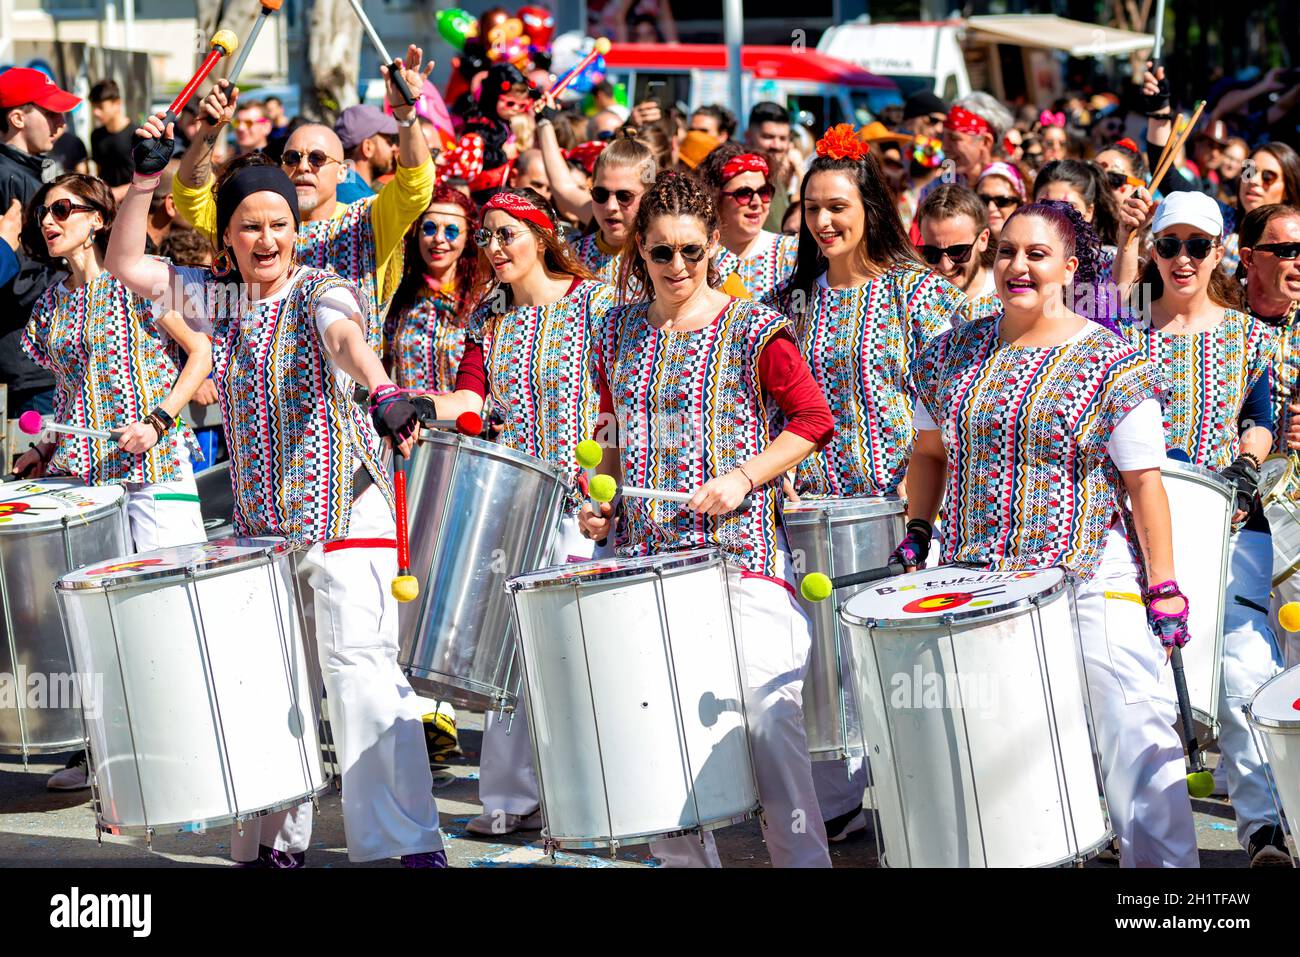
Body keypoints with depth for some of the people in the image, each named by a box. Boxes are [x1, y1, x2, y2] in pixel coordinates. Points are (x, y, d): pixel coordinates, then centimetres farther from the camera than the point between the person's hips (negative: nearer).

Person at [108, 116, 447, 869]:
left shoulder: (322, 292, -6)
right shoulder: (222, 300, 12)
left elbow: (349, 336, -28)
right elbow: (128, 264, 14)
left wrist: (385, 394, -49)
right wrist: (145, 177, 1)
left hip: (343, 508, -6)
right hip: (261, 518, 6)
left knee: (361, 665, -16)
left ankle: (412, 841, -18)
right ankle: (279, 841, 22)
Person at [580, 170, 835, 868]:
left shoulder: (751, 329, -2)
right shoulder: (620, 333, 11)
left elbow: (813, 419, -1)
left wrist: (742, 476, -12)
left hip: (740, 551, -4)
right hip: (643, 554, 5)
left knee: (767, 717, -10)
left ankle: (801, 856, -1)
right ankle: (683, 857, 17)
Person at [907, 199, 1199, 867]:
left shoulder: (1109, 362, -6)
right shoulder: (953, 354, 7)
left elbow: (1144, 482, -6)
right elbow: (931, 453, 20)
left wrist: (1163, 589, -9)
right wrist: (916, 532, 9)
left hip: (1093, 583, -4)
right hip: (976, 580, 4)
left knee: (1135, 744, -6)